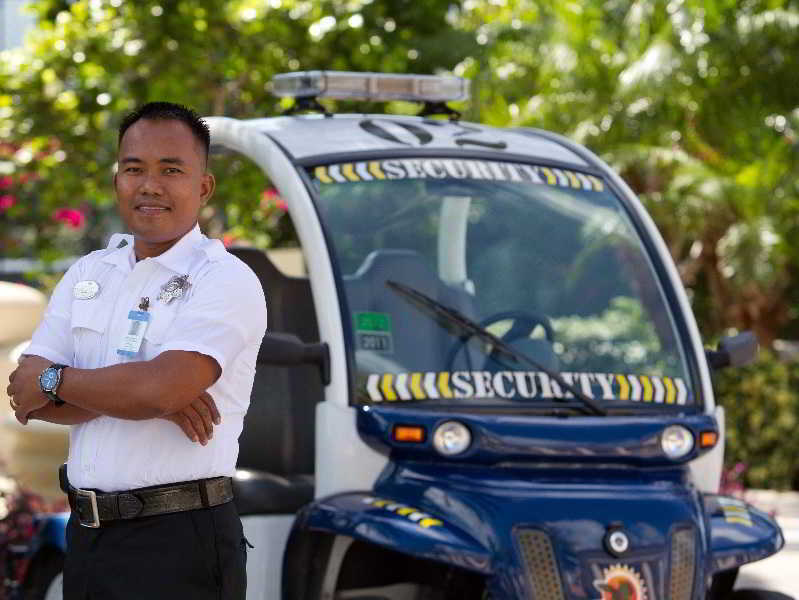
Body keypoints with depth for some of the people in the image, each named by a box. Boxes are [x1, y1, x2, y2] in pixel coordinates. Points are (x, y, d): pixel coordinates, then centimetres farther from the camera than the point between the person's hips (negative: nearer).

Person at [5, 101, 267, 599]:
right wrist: (141, 395, -14)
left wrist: (53, 381, -8)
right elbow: (27, 396, 0)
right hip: (85, 534, 6)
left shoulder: (227, 280, -9)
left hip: (180, 541, -6)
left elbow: (162, 387, -24)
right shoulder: (87, 274, 11)